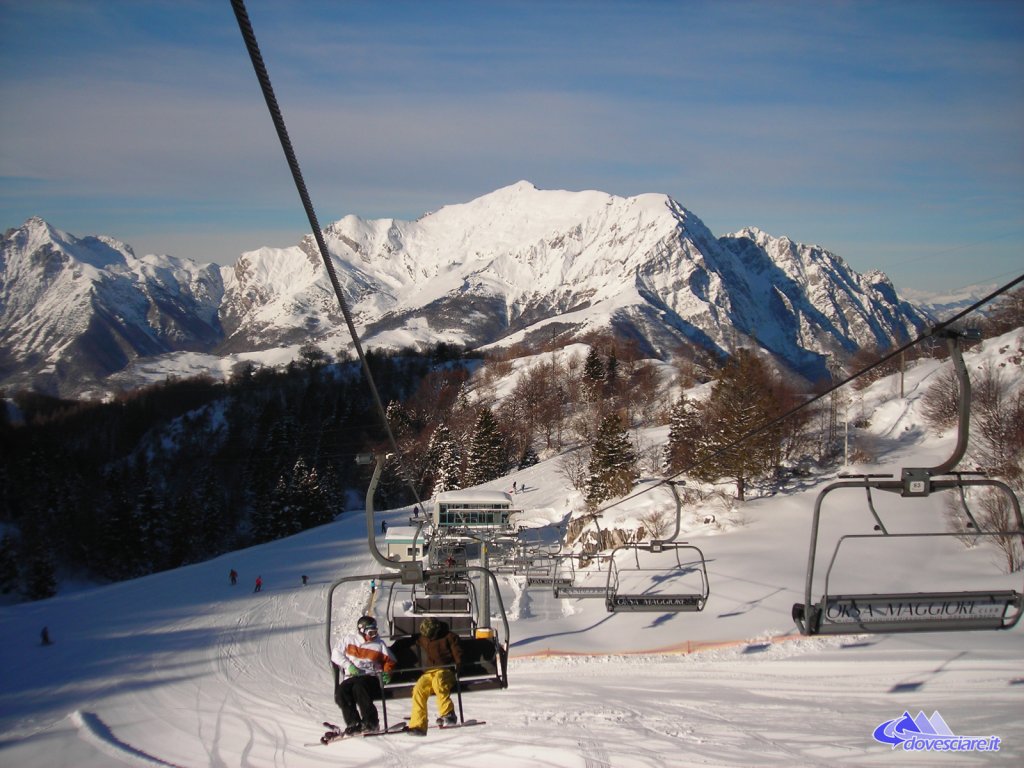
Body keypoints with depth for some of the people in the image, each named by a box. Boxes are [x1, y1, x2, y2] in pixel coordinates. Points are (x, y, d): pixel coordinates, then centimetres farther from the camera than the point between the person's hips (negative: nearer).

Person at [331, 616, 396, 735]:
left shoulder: (380, 644, 13)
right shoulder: (348, 640, 13)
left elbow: (390, 661, 15)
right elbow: (336, 654, 8)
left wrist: (387, 673, -6)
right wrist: (349, 665, -6)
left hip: (371, 677, -2)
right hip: (351, 677, 2)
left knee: (358, 687, -35)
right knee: (341, 693, -28)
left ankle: (371, 723, -29)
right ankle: (353, 723, -18)